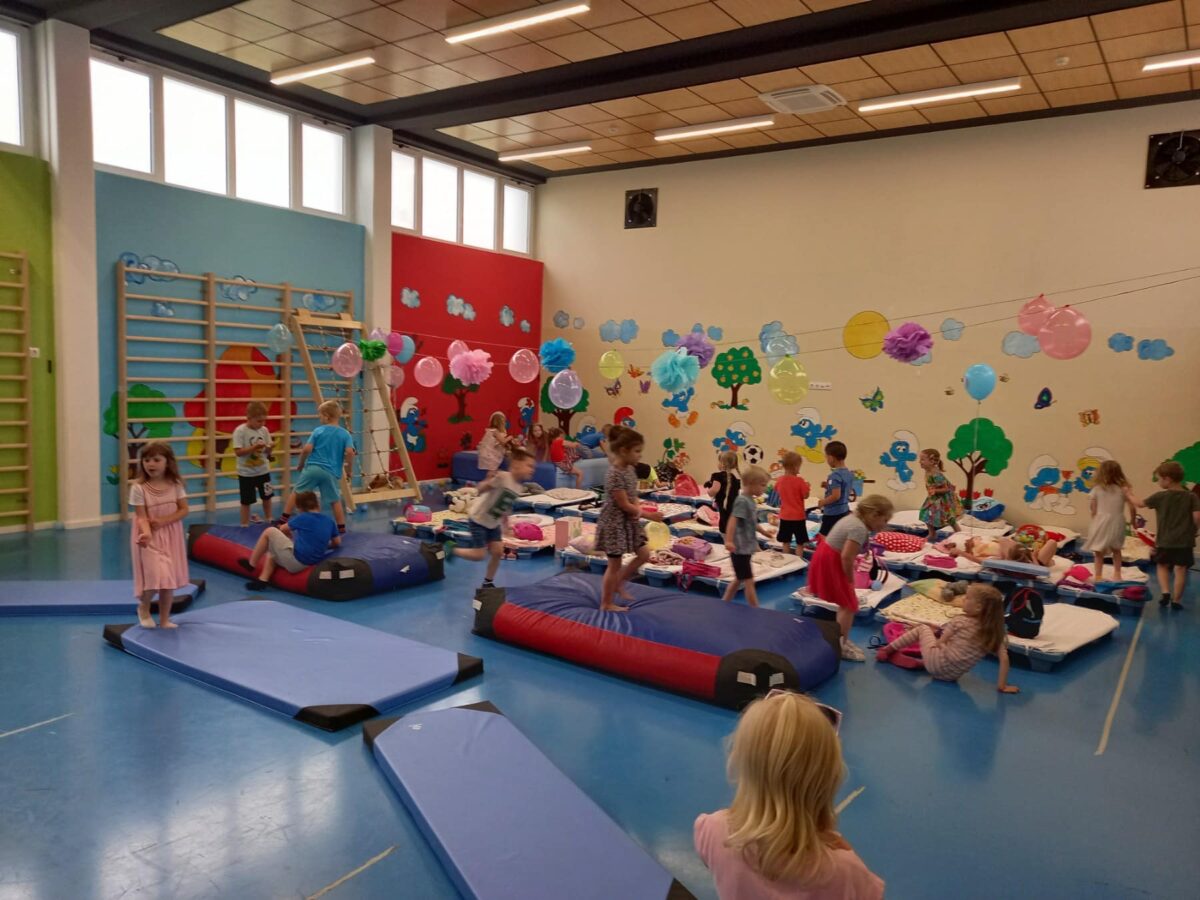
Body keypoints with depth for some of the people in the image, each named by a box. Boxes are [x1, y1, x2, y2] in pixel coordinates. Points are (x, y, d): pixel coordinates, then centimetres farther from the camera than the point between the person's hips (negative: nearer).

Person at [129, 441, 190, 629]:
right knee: (156, 577, -15)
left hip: (171, 536, 4)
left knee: (169, 580, 8)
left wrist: (163, 521, -17)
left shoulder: (175, 484, -3)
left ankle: (164, 619, 21)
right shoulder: (138, 487, -13)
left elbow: (184, 510, -2)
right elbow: (141, 516, -15)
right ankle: (143, 607, 16)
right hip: (150, 537, -4)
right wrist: (146, 532, -34)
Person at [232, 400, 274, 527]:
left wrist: (269, 450, -20)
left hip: (263, 470, 4)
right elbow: (238, 452, -20)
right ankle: (244, 525, 18)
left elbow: (268, 449, 4)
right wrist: (255, 447, -28)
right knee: (246, 501, 6)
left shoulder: (264, 430, -1)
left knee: (267, 497, 16)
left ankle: (268, 520, 34)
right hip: (246, 472, -4)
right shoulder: (240, 431, -16)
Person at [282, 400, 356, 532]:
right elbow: (349, 452, -12)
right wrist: (347, 465, 6)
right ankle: (341, 527, 12)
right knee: (335, 500, 10)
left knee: (297, 492, 14)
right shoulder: (345, 434, 2)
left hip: (312, 467, -1)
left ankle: (284, 519, 17)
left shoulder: (318, 430, 1)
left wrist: (301, 463, 11)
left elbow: (307, 449, -5)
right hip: (331, 472, 1)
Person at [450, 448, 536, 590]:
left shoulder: (518, 488, -1)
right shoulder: (502, 477, -26)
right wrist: (488, 481, -45)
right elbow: (481, 489, -27)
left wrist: (504, 526, 16)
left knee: (498, 551, 2)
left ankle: (488, 583, 19)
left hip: (493, 523, 8)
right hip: (478, 519, -8)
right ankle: (452, 549, 20)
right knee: (479, 555, -5)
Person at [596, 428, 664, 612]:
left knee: (644, 554, 14)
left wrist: (638, 511, -12)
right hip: (615, 524, -9)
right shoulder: (615, 475, -25)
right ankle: (606, 604, 15)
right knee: (615, 564, 1)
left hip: (629, 522, 9)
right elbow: (624, 505, -23)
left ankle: (618, 584, 29)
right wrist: (648, 515, -17)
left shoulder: (630, 469, 4)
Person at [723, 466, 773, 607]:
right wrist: (729, 540, -40)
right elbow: (733, 520, -30)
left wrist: (764, 532, 39)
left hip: (745, 548, 10)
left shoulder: (751, 501, 11)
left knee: (738, 579, 19)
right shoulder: (742, 501, -19)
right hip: (740, 549, -10)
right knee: (749, 581, -4)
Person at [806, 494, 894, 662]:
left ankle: (841, 641, 30)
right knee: (849, 605, -1)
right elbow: (846, 557, -28)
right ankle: (841, 647, 8)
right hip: (830, 564, -10)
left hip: (826, 558, 10)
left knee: (846, 603, 20)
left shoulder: (853, 518, 8)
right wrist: (850, 579, -12)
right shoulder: (859, 528, -23)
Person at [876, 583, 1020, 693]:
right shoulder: (996, 633, -5)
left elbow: (940, 643, -4)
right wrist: (1002, 686, -7)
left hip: (935, 665, -4)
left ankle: (888, 649, 23)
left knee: (922, 628, 20)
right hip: (953, 675, 4)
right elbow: (1004, 659, -11)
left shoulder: (959, 621, -12)